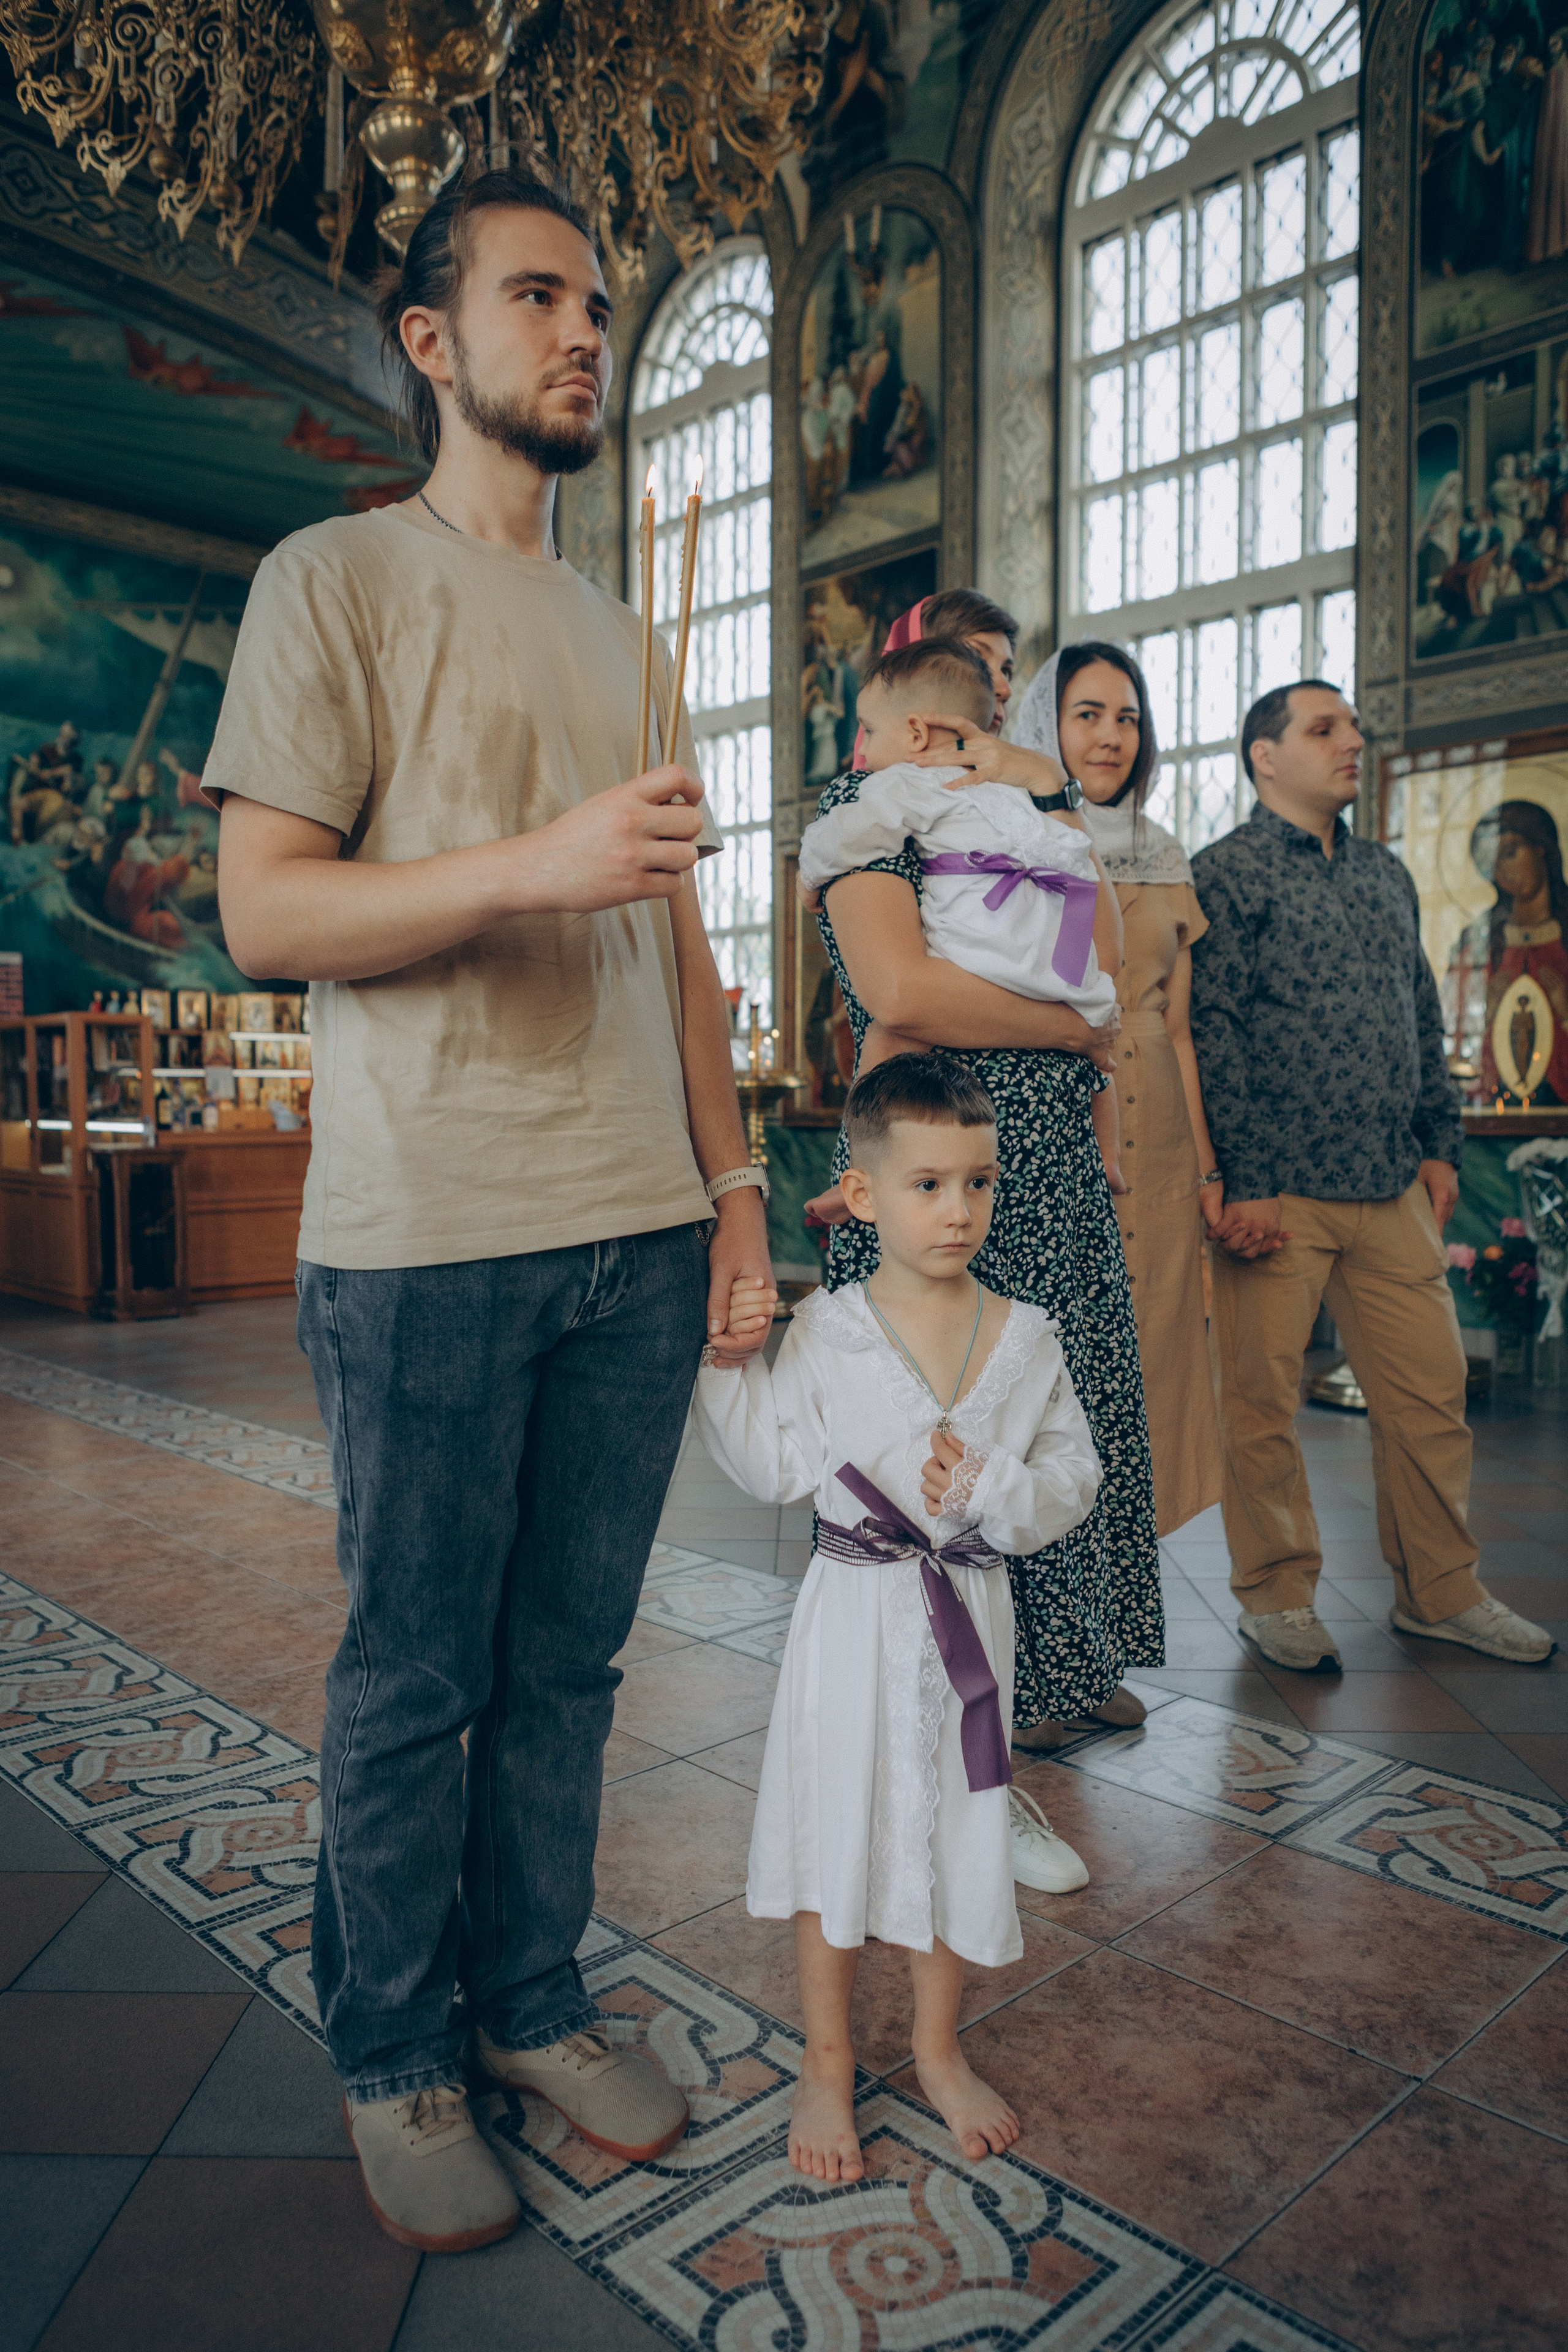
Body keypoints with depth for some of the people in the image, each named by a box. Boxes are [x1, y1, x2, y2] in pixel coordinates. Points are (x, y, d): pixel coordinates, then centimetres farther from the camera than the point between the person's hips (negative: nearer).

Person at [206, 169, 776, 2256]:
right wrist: (534, 860, -20)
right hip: (429, 1241, -5)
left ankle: (535, 2007, 30)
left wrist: (730, 1175, 11)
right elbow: (264, 911, -6)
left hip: (637, 1235, 6)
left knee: (569, 1659, 13)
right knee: (415, 1678, 6)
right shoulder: (337, 579, 3)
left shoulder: (618, 634, 21)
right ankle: (396, 2064, 26)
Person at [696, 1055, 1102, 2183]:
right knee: (837, 1827, 9)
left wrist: (991, 1487, -19)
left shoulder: (1025, 1337, -3)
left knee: (959, 1828, 14)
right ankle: (827, 2063, 32)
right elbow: (777, 1468, -5)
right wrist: (728, 1361, -14)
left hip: (970, 1613, 2)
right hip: (855, 1613, -1)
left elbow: (1075, 1475, -1)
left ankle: (939, 2049, 39)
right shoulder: (822, 1333, -8)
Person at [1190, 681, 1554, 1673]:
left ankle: (1442, 1590, 24)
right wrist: (1238, 1183, -15)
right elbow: (1211, 1035, -10)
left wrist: (1440, 1144, 14)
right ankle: (1278, 1597, 18)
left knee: (1432, 1388, 9)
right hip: (1277, 1192, -6)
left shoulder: (1387, 873, 19)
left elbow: (1424, 1020, 22)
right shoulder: (1225, 873, -3)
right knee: (1262, 1400, 2)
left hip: (1393, 1187, 6)